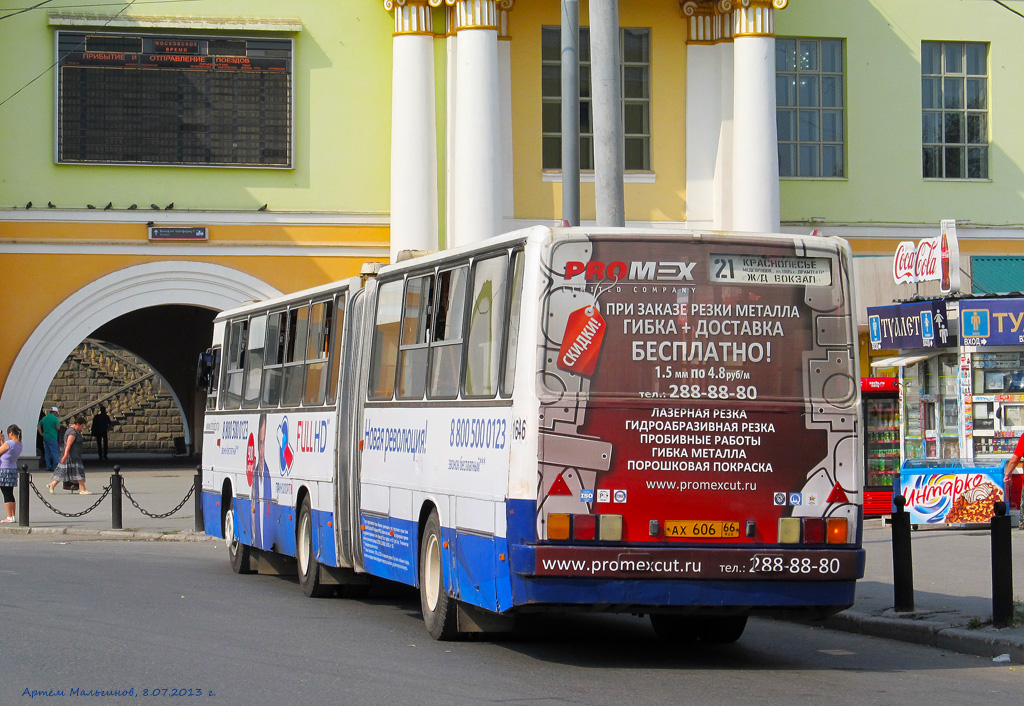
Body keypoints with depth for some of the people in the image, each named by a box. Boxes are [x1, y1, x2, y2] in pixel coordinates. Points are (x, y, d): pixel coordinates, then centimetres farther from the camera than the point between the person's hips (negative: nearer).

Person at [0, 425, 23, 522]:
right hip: (13, 469, 8)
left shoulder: (8, 443, -18)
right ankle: (12, 516, 16)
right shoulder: (19, 444, 7)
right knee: (10, 494, 14)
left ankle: (9, 517, -4)